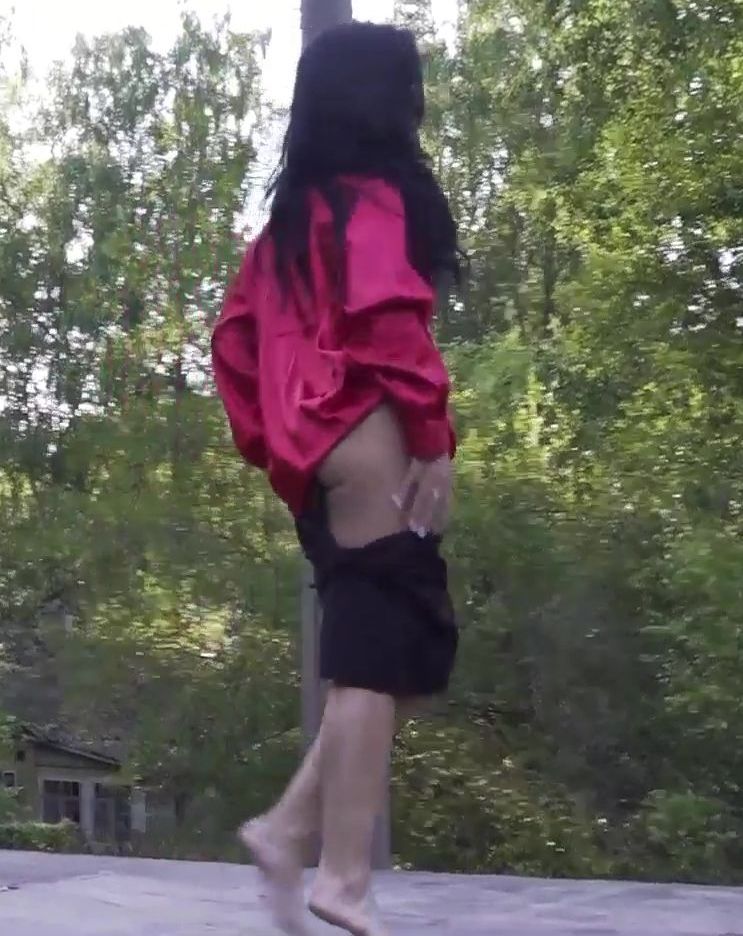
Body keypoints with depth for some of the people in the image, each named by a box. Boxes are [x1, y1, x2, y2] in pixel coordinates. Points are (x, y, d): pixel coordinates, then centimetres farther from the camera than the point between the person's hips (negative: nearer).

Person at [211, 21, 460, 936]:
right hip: (370, 448, -9)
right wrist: (435, 439, -14)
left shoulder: (293, 212, 21)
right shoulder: (375, 197, -4)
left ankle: (290, 826, 5)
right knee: (378, 658, -6)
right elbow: (391, 323, -17)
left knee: (385, 652, 12)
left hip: (311, 458, 9)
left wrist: (265, 440, 19)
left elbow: (235, 334, 20)